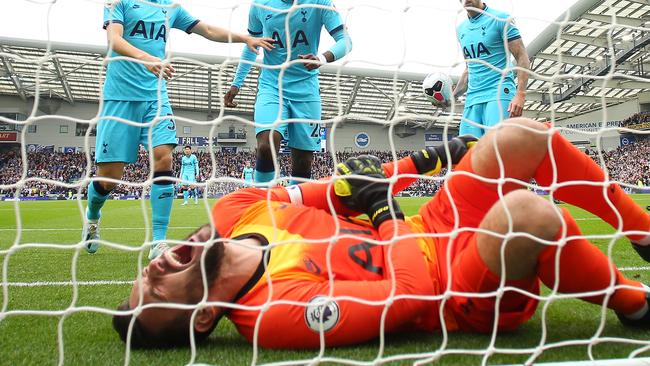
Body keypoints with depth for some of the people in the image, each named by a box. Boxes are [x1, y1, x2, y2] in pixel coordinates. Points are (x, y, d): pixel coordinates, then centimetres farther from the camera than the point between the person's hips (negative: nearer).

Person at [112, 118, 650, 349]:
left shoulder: (235, 209, -7)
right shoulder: (279, 309, -29)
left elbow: (332, 193, 4)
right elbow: (411, 297, -30)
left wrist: (423, 161, 0)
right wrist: (383, 210, -18)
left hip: (430, 229, 8)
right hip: (461, 295, -7)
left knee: (521, 137, -3)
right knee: (526, 211, -37)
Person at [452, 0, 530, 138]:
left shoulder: (500, 19, 1)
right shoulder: (461, 29, 19)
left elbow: (522, 58, -3)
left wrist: (520, 95, -16)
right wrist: (452, 97, 17)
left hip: (499, 93, -6)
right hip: (472, 97, 6)